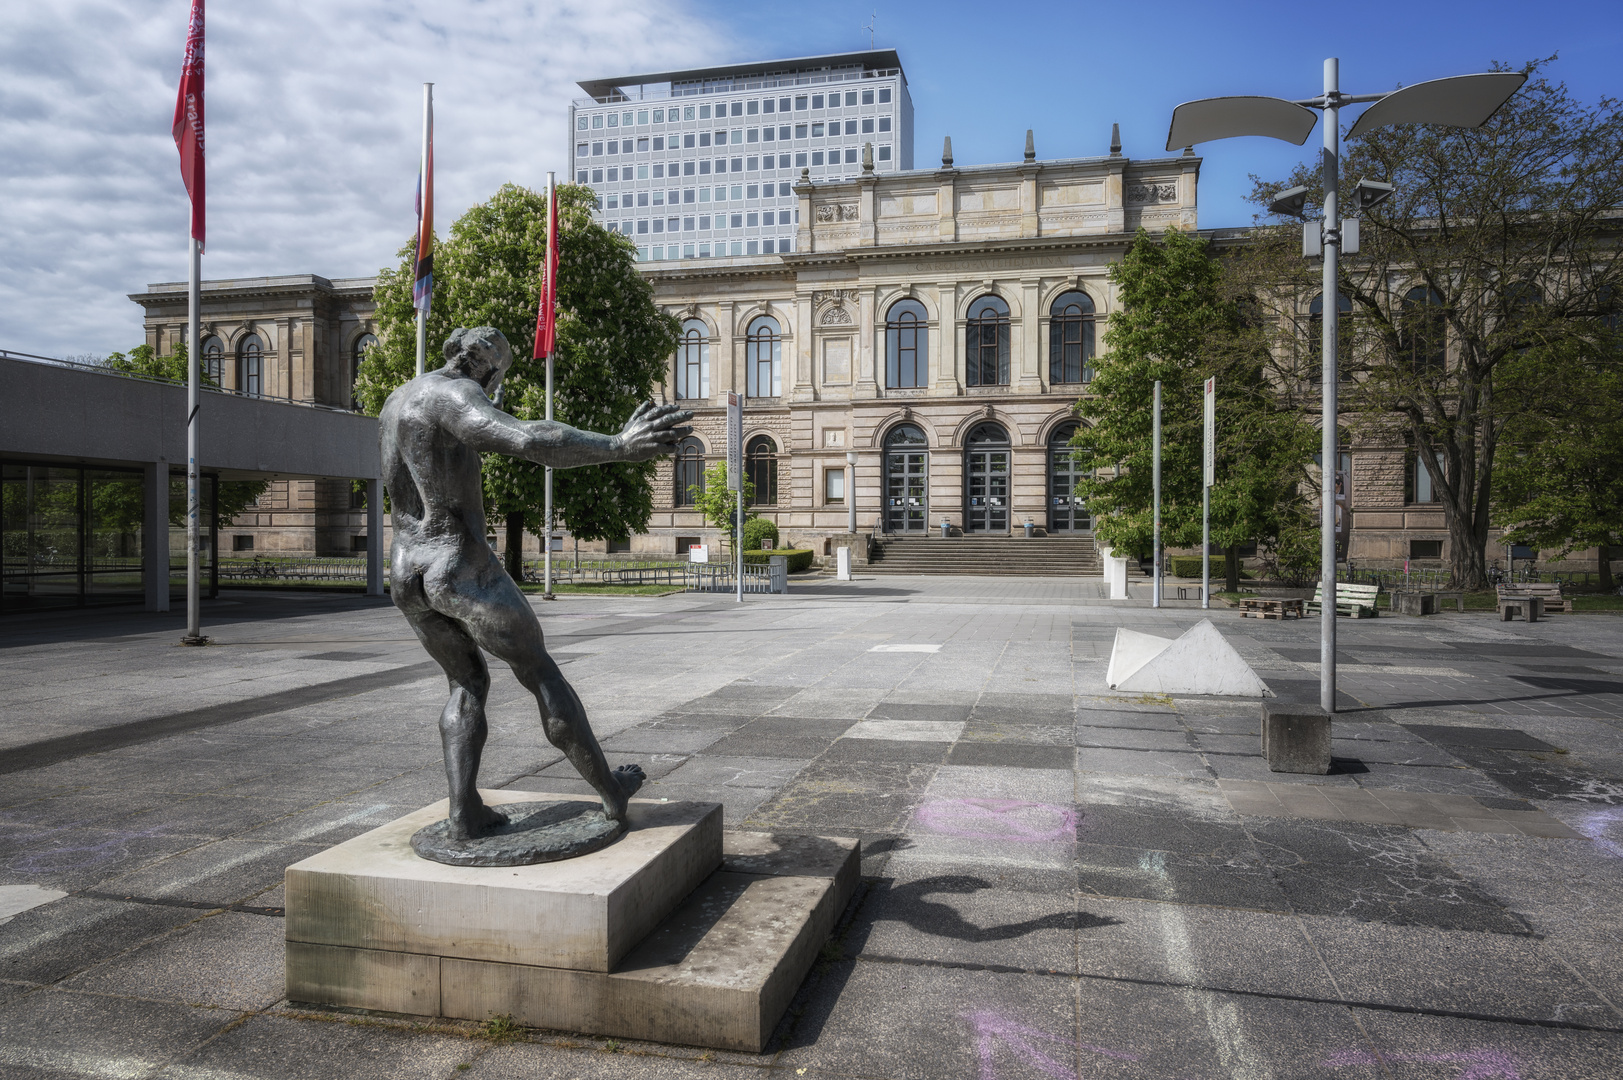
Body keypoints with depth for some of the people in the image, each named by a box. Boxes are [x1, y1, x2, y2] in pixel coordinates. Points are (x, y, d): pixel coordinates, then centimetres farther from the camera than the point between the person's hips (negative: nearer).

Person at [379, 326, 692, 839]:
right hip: (466, 572, -8)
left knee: (468, 683, 23)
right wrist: (619, 446, -39)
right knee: (542, 673, 8)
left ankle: (465, 812, 12)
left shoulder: (396, 403, 16)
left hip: (407, 576, 8)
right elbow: (526, 439, -33)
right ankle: (612, 792, 20)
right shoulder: (455, 396, -14)